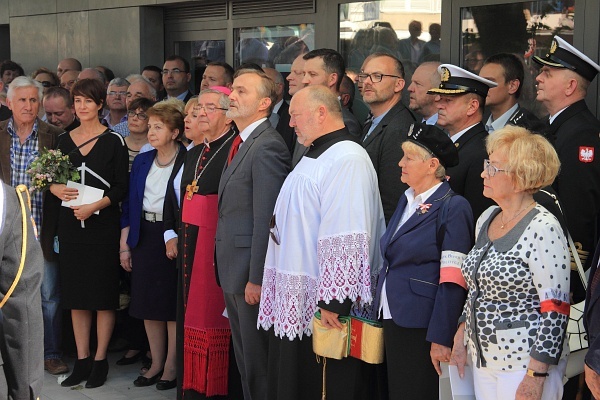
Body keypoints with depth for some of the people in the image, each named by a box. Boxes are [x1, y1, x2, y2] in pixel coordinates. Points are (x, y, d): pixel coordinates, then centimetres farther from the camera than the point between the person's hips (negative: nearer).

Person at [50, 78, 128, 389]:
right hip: (70, 225, 4)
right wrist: (57, 189, -9)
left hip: (102, 225, -4)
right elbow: (52, 179, 14)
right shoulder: (64, 140, 10)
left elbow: (121, 187, -5)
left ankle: (100, 361, 10)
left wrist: (94, 206, -17)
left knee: (103, 294, 1)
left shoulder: (113, 141, -2)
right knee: (75, 295, 7)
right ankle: (82, 361, 16)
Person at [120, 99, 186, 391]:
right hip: (143, 237, 6)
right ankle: (156, 364, 23)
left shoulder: (187, 162, -8)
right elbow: (129, 205, 12)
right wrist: (125, 245, 9)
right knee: (147, 303, 10)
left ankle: (172, 366, 13)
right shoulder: (142, 161, 10)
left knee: (173, 303, 1)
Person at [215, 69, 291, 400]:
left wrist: (256, 278, -21)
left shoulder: (267, 146, -17)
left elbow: (265, 219, -21)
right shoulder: (240, 144, 15)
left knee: (258, 362, 2)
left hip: (251, 273, -10)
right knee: (245, 360, 18)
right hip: (232, 272, 10)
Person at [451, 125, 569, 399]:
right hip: (483, 360, 7)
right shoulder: (486, 219, 7)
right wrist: (461, 337, 12)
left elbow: (555, 309, -18)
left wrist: (535, 377, -19)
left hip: (524, 365, -7)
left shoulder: (543, 228, -17)